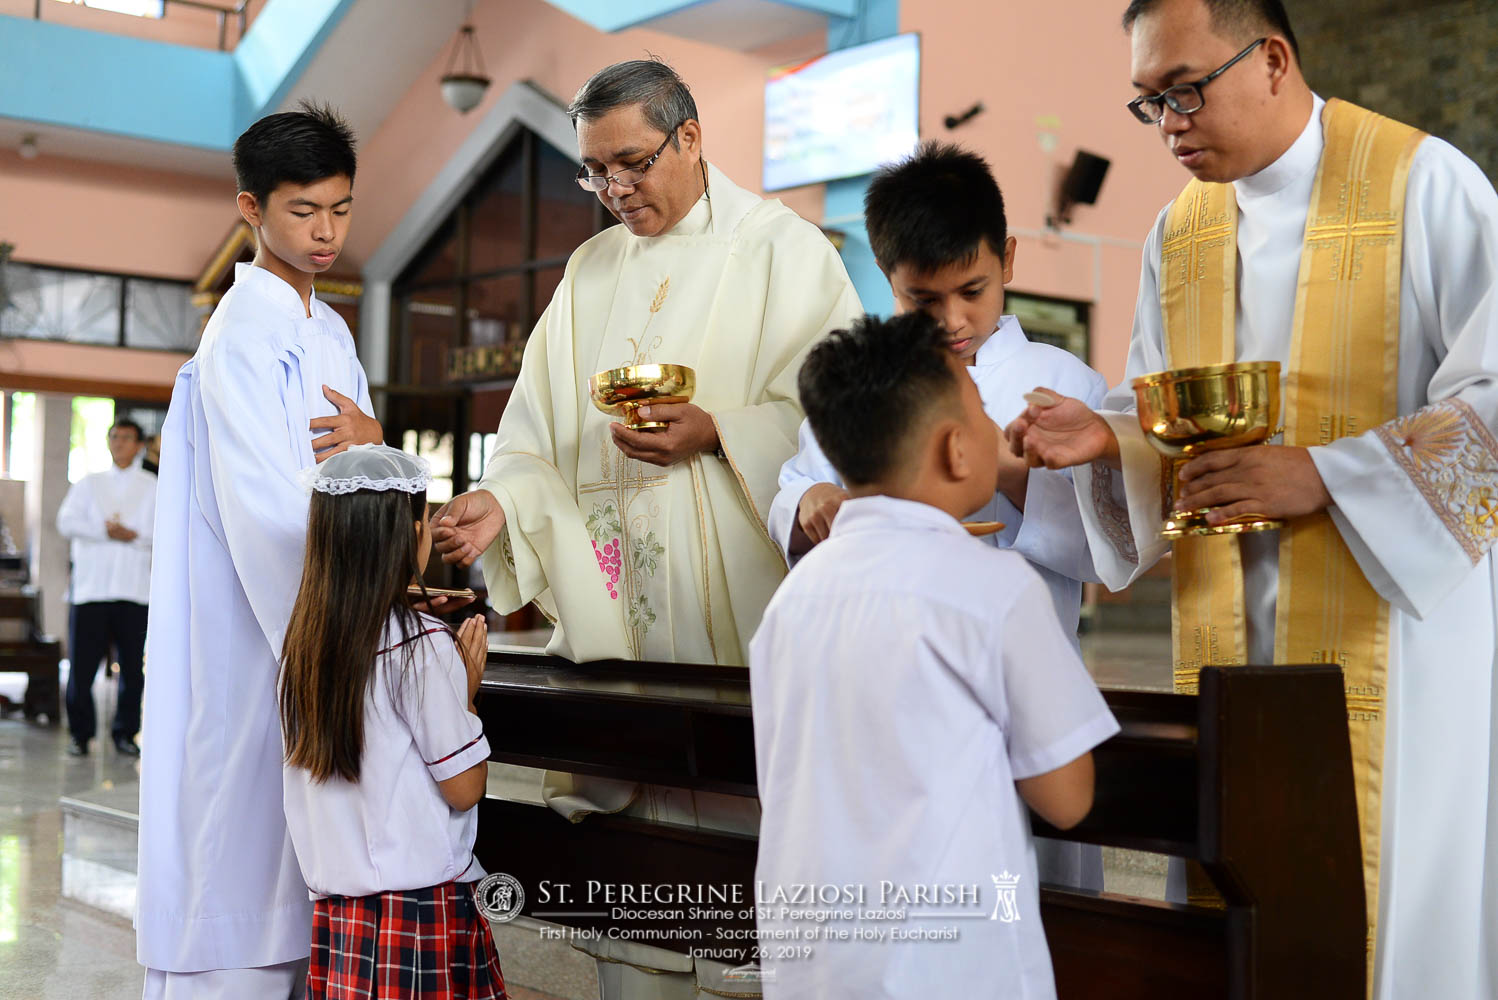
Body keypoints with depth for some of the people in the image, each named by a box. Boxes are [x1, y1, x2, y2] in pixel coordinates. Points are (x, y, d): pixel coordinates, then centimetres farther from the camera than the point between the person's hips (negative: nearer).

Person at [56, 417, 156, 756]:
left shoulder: (153, 487, 12)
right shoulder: (89, 483, 16)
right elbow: (67, 521, 1)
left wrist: (133, 535, -13)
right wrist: (105, 531, -13)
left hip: (135, 588, 0)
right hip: (91, 587, 1)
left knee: (132, 667, 0)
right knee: (82, 665, -3)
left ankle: (125, 733, 11)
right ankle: (81, 734, 7)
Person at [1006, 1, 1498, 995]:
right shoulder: (1179, 233, 10)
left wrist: (1321, 476, -19)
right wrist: (1109, 436, -5)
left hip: (1393, 618, -5)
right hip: (1228, 634, 5)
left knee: (1391, 903, 1)